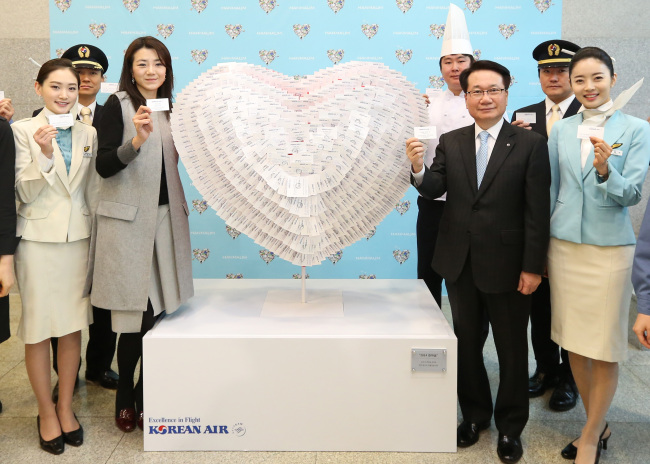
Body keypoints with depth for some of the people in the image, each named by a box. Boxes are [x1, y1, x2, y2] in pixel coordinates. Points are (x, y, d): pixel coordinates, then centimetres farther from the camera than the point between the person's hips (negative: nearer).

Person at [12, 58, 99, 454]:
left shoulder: (89, 134, 7)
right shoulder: (23, 131, -4)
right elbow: (25, 194, -7)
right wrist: (44, 155, -22)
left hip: (79, 237, 3)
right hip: (38, 239, -3)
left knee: (73, 325, 9)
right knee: (39, 327, 4)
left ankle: (66, 406, 24)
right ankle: (46, 411, 19)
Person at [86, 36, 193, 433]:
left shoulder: (171, 108, 14)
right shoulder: (118, 105, -5)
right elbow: (103, 166, -14)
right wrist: (136, 140, -26)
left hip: (165, 217, 6)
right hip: (129, 221, -6)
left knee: (160, 312, 7)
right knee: (138, 316, -1)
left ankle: (146, 396, 23)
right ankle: (125, 398, 20)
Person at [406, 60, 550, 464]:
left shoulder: (530, 144, -8)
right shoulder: (450, 142, 3)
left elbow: (538, 211, -10)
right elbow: (434, 190, -7)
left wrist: (532, 267, -13)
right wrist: (419, 169, -29)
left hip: (506, 264, -3)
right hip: (460, 263, 4)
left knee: (512, 349, 11)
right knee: (467, 343, 16)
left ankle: (510, 426, 30)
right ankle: (475, 414, 36)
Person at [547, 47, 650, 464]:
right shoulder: (561, 131, 5)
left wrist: (605, 170, -29)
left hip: (609, 248, -4)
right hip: (564, 245, 4)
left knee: (604, 350, 4)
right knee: (573, 343, 12)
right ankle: (598, 425, 30)